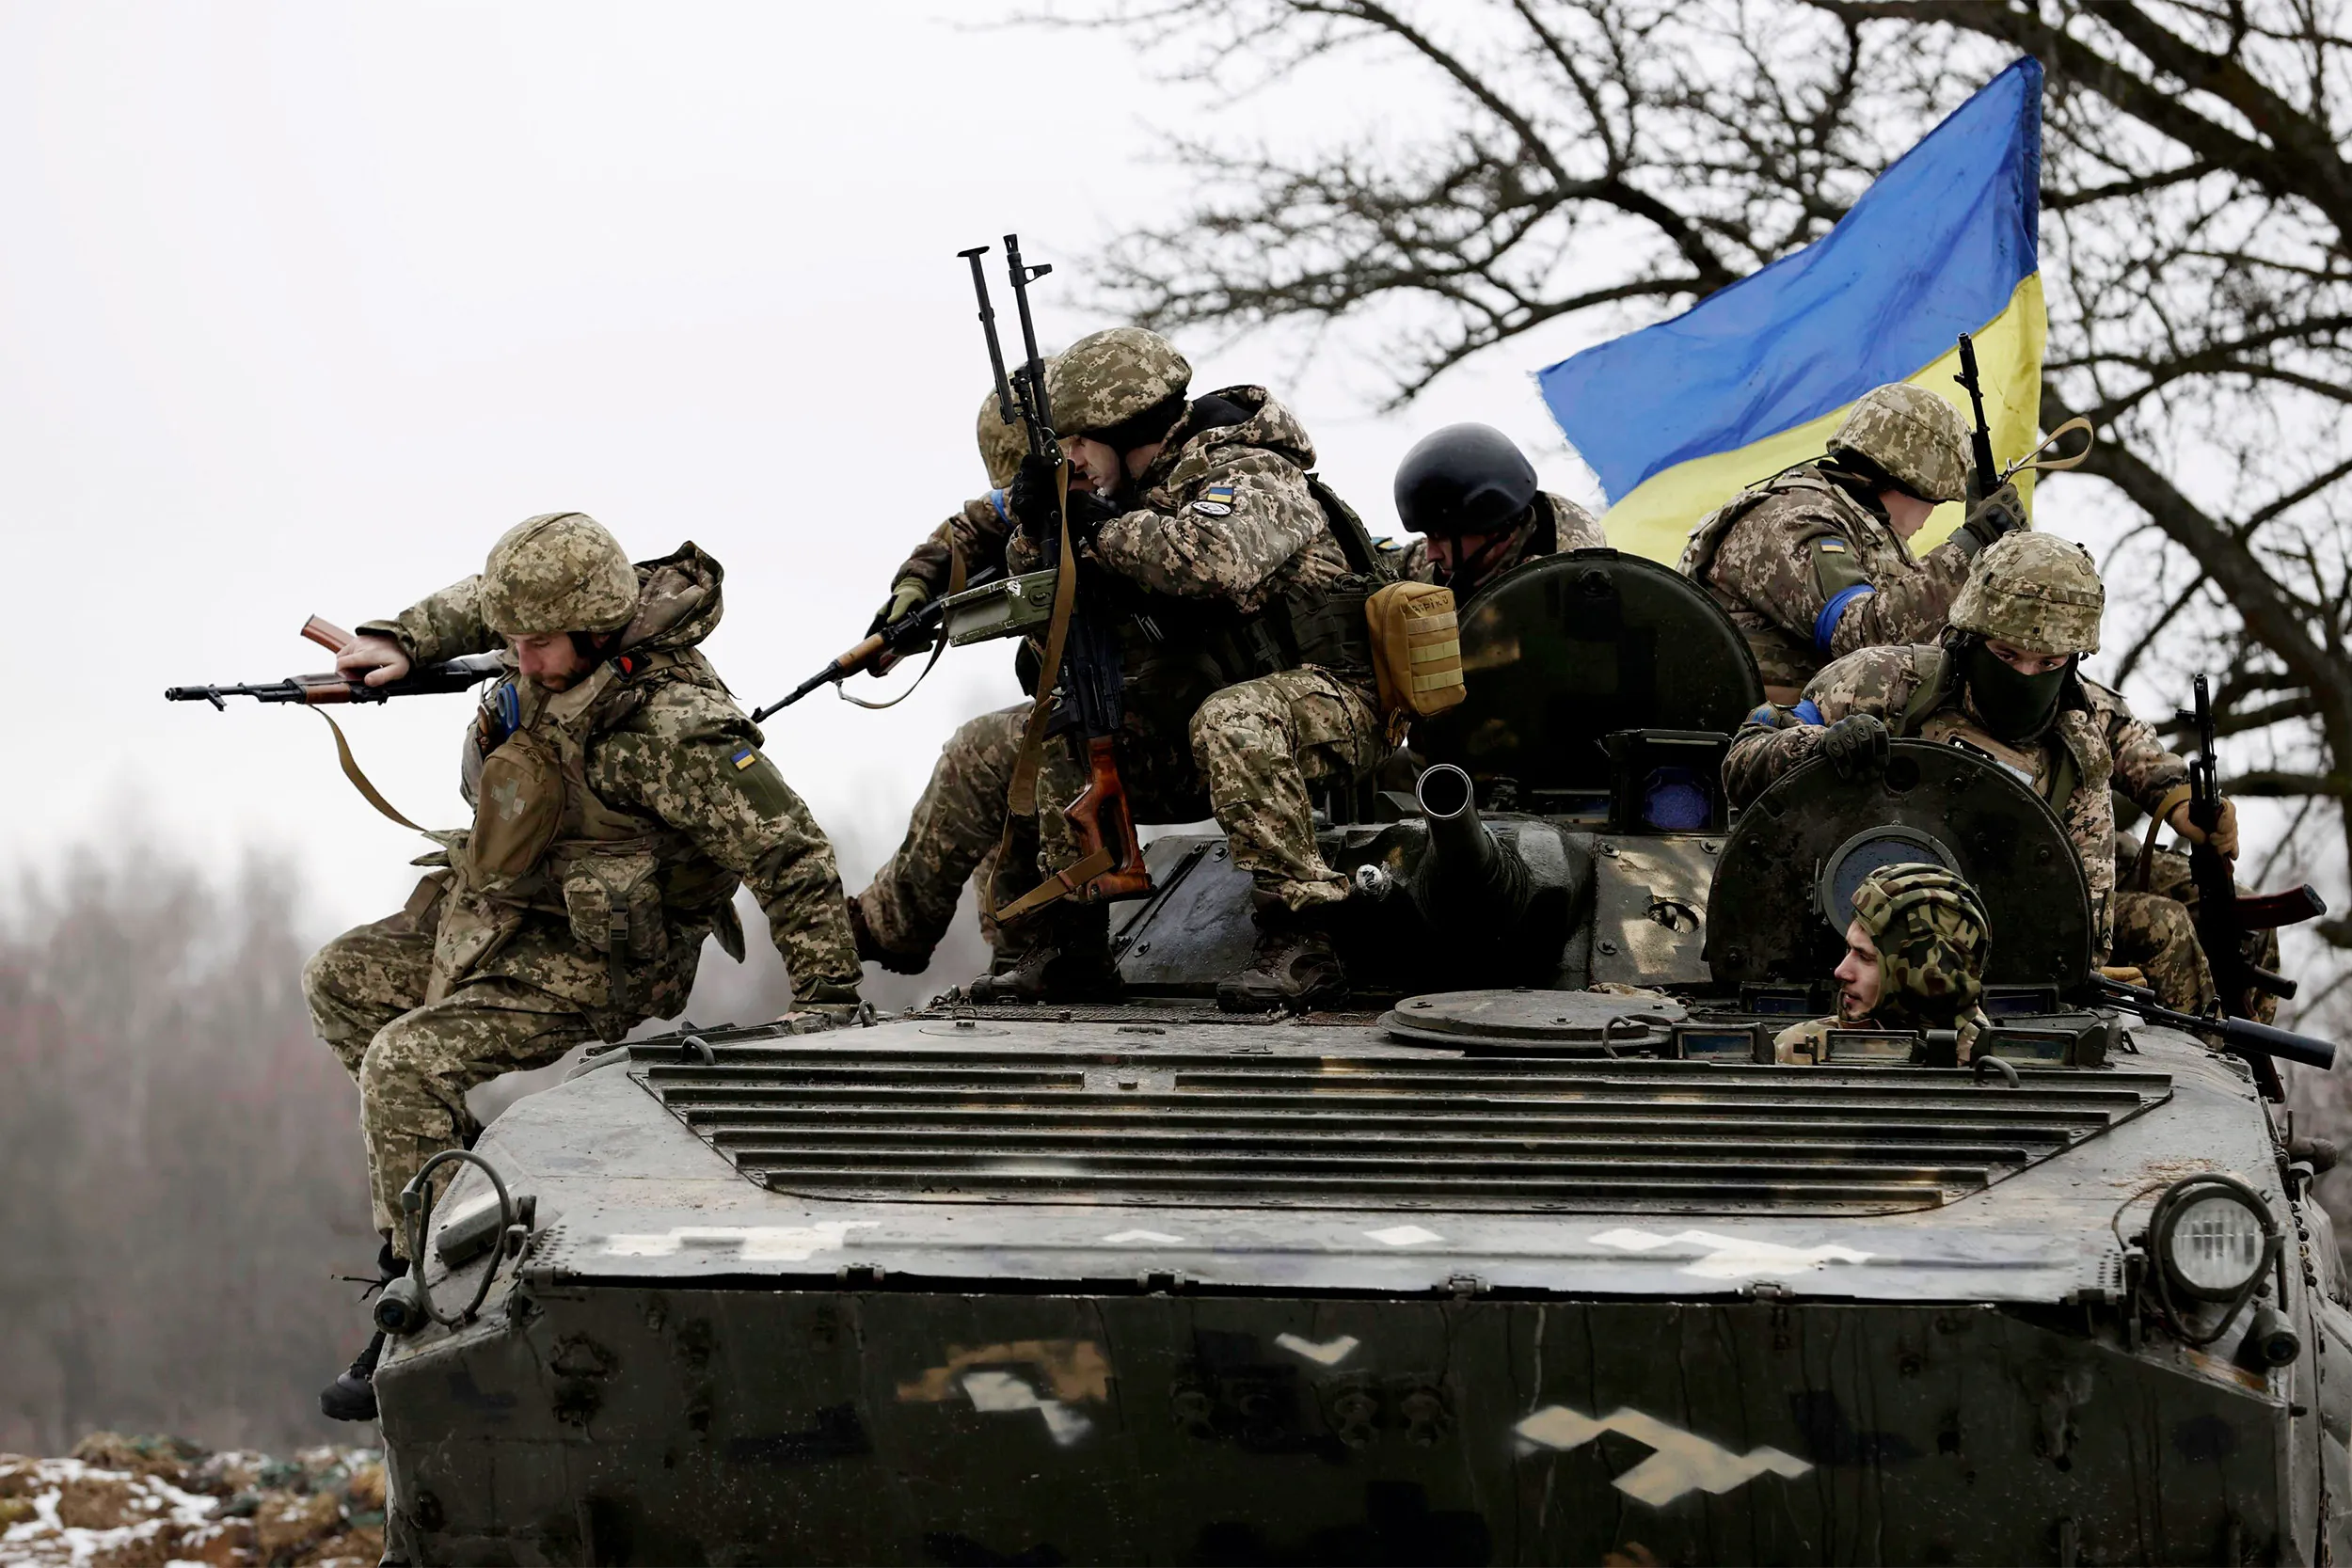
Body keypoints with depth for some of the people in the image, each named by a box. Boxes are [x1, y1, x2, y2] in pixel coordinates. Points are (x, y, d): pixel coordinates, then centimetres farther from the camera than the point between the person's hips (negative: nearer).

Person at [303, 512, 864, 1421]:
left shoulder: (669, 731, -32)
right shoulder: (557, 649, -8)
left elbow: (789, 856, -29)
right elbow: (478, 606, 19)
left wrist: (829, 1000, -31)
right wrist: (401, 642, 1)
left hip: (589, 967, -10)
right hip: (487, 918, 10)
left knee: (406, 1063, -23)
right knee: (339, 982, 21)